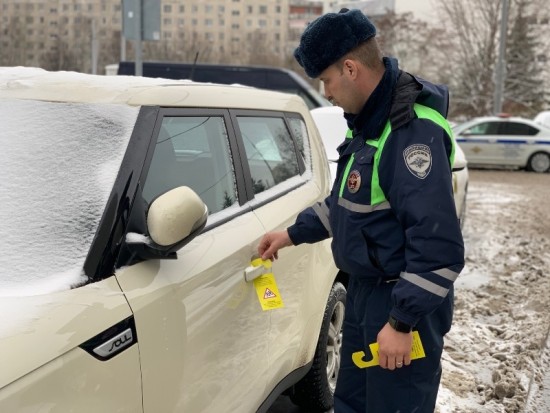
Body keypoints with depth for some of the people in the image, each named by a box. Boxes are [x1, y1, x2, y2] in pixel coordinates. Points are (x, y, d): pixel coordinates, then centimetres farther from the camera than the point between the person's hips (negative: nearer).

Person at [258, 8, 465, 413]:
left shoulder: (413, 130, -26)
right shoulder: (370, 119, 5)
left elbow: (440, 247, -28)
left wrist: (403, 322, -25)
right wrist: (293, 234, 19)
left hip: (403, 302, -9)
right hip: (365, 290, 9)